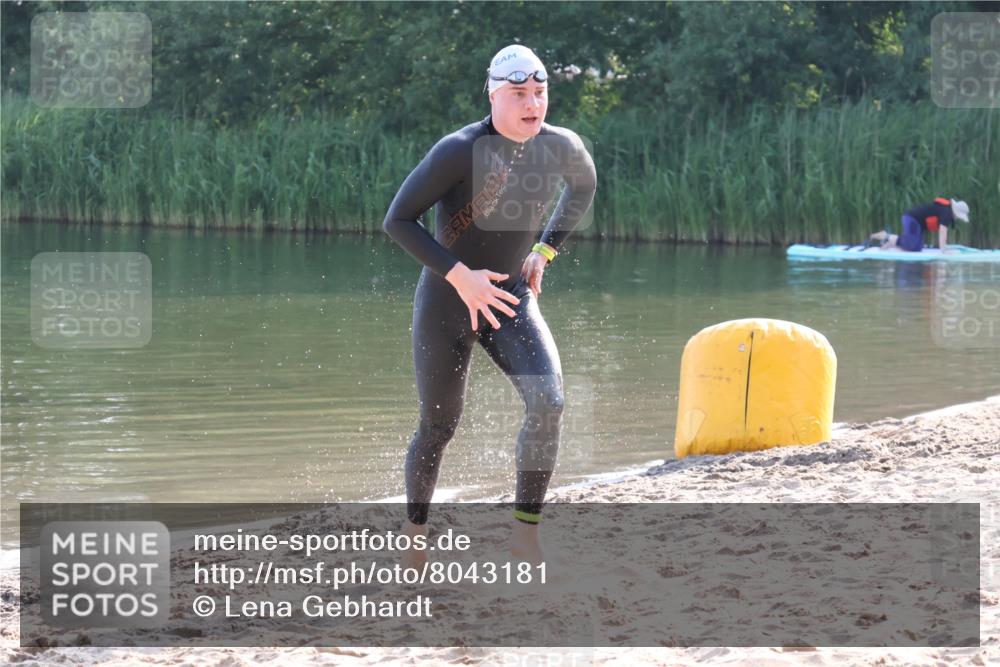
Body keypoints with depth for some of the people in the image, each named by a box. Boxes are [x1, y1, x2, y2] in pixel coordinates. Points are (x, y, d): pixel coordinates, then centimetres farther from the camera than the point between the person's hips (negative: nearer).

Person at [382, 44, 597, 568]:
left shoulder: (562, 147, -6)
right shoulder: (459, 151, -21)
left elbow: (584, 186, 20)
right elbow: (397, 221, -20)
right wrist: (459, 275, -26)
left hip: (511, 298, 4)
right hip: (445, 302, -3)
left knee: (548, 402, -20)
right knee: (438, 428, 6)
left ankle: (525, 530, -8)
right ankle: (415, 534, 31)